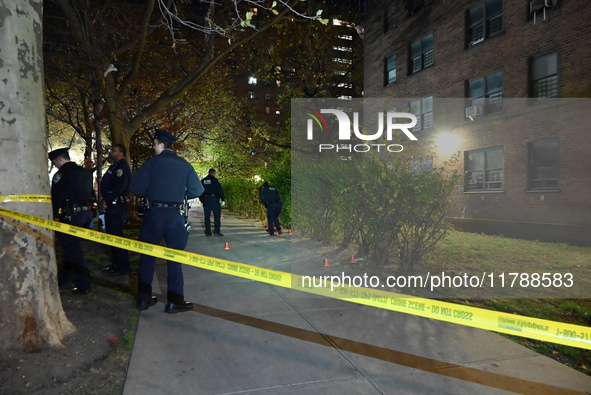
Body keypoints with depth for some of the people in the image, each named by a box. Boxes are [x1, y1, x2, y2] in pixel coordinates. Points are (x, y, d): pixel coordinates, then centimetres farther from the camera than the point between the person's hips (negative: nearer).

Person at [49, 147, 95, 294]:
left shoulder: (61, 173, -9)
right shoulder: (85, 172, 14)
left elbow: (56, 198, -14)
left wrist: (54, 218, -8)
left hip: (70, 215, -8)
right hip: (86, 213, 8)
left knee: (73, 250, -1)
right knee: (72, 248, 19)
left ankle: (83, 286, 1)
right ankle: (62, 278, 33)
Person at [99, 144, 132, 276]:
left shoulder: (122, 166, -12)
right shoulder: (114, 166, 20)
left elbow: (120, 187, -23)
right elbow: (106, 185, 24)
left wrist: (106, 199, -15)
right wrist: (103, 199, 8)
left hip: (117, 207, -11)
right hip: (111, 206, 11)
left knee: (116, 236, -7)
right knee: (112, 235, 15)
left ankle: (123, 267, 0)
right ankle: (116, 264, 25)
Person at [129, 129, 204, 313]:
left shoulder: (151, 163, -3)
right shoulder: (184, 165, 2)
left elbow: (135, 188, -8)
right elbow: (197, 190, -2)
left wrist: (148, 194, 11)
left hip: (153, 214, 0)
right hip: (175, 215, 1)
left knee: (147, 256, 13)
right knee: (175, 257, 7)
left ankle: (144, 298, 21)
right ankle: (174, 301, 10)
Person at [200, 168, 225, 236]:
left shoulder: (202, 181, 12)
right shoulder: (215, 180, -4)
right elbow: (220, 190, -8)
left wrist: (202, 200, 22)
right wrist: (223, 198, -1)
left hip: (205, 200, 5)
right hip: (214, 199, -5)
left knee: (207, 216, 8)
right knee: (217, 215, -1)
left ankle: (208, 232, 7)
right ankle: (216, 231, -6)